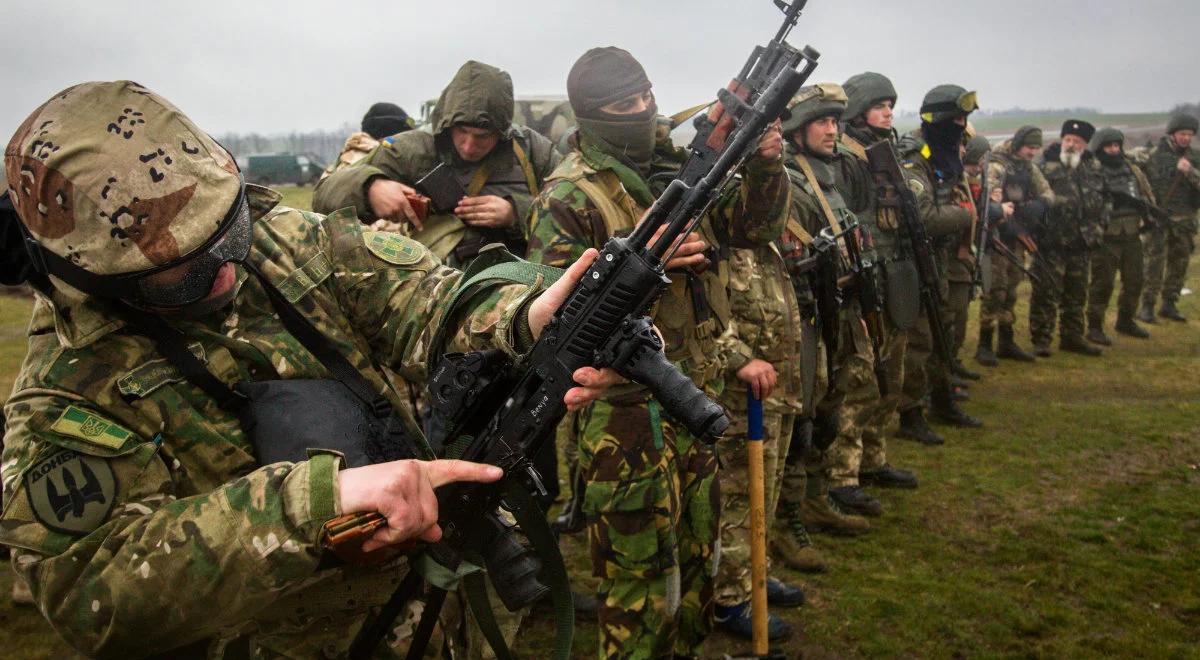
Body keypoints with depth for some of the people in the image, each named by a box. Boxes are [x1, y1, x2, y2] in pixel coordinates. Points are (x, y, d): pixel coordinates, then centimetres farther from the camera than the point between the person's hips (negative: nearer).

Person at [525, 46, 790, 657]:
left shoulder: (683, 167, 8)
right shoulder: (568, 196, -11)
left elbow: (754, 225, 11)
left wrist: (764, 166, -8)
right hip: (626, 407, -7)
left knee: (696, 548, 21)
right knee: (639, 564, 4)